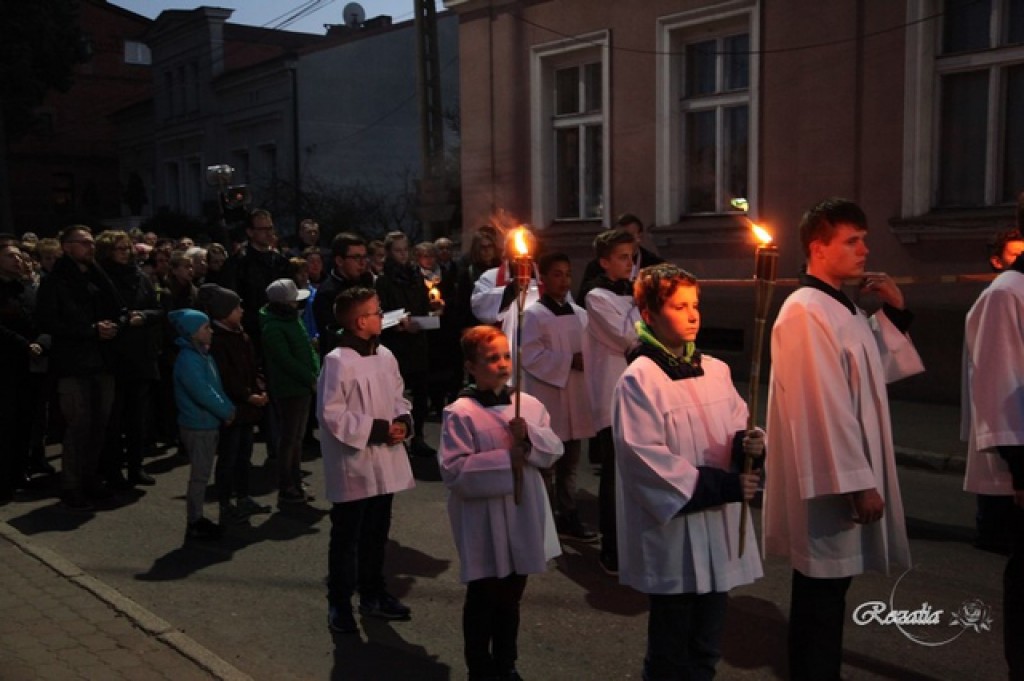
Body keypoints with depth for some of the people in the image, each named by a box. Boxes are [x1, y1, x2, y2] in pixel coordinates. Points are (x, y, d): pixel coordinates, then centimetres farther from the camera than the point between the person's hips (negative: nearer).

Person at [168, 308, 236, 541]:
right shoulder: (188, 359, -19)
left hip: (209, 424, 10)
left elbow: (217, 387, 13)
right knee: (199, 475, -1)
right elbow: (203, 393, -25)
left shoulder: (204, 355, 12)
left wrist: (228, 408, -2)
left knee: (202, 474, 16)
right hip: (198, 426, -10)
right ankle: (194, 524, 8)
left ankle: (197, 519, 26)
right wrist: (226, 412, -15)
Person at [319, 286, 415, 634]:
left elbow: (398, 396, 14)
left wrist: (403, 421, -7)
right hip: (353, 465, -7)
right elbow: (330, 413, -18)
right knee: (346, 537, 7)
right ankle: (339, 603, 21)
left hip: (385, 462, 7)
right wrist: (376, 428, -19)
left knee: (377, 533, 19)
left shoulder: (385, 356, 5)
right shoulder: (337, 361, -17)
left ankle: (373, 594, 35)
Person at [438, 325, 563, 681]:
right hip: (484, 522, -5)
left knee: (511, 597, 21)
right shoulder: (460, 413, -15)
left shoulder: (529, 405, 2)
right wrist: (504, 460, -24)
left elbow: (554, 450, 3)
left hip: (523, 516, 5)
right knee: (483, 600, 11)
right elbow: (453, 470, -20)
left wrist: (529, 437, -16)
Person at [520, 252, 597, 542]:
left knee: (569, 464, 16)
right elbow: (531, 356, -17)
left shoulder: (579, 314, 9)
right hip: (546, 399, -6)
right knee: (546, 465, 4)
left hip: (574, 398, 6)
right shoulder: (532, 315, -10)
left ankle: (568, 516, 27)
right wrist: (570, 361, -17)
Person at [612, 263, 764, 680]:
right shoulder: (639, 379, -13)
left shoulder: (715, 370, 7)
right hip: (672, 532, -6)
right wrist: (722, 485, -19)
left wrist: (749, 444, -11)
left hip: (719, 526, 6)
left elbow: (736, 429, 13)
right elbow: (646, 458, -17)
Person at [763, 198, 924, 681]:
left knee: (832, 588, 20)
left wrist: (895, 311, 9)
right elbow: (824, 406, -23)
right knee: (820, 595, 2)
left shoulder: (844, 309, 11)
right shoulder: (806, 311, -19)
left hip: (849, 472, 10)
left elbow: (878, 371, 21)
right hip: (832, 481, -10)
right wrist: (859, 483, -22)